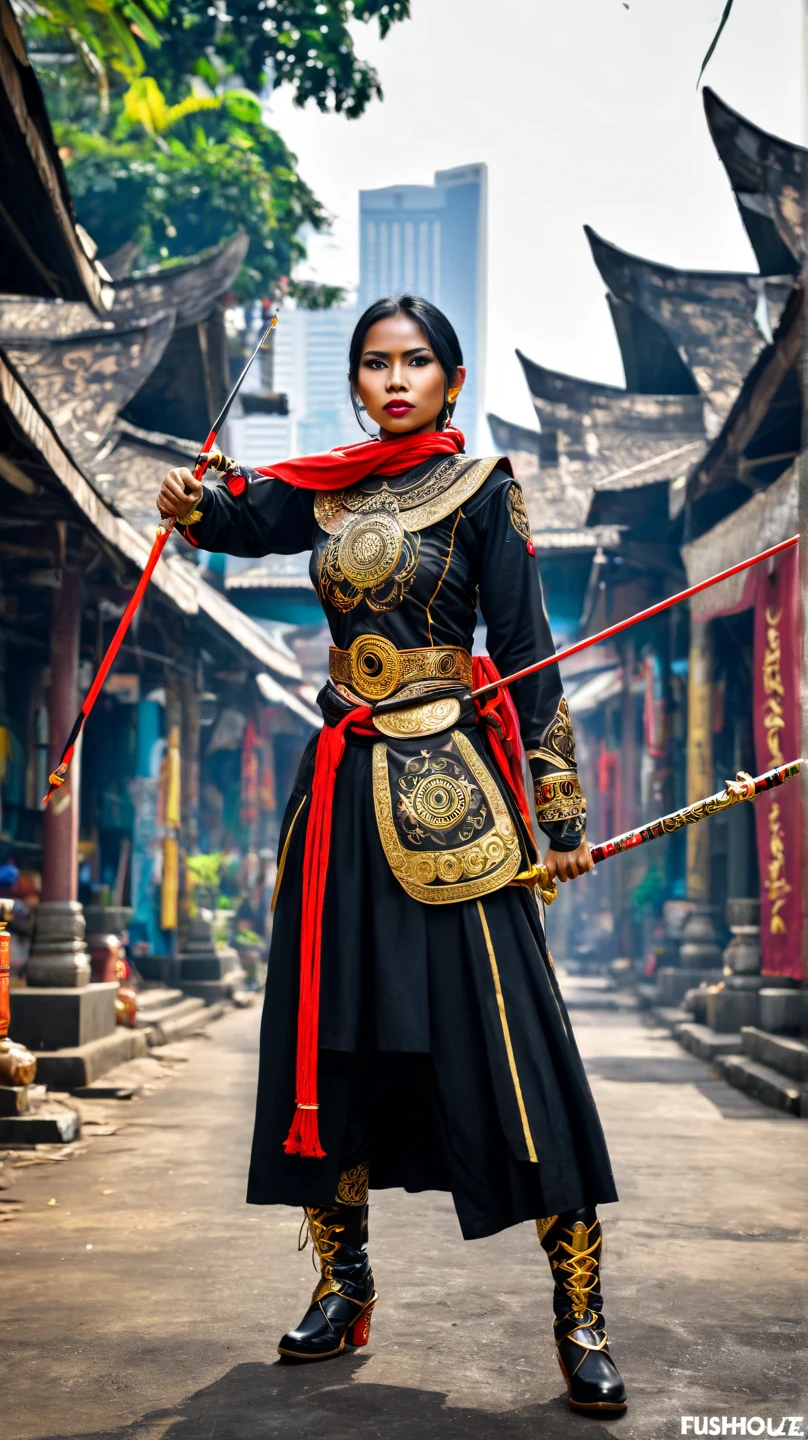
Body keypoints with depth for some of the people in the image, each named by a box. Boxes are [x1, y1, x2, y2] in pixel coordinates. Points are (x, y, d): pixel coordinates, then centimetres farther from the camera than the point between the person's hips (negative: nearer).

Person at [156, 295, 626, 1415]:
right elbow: (243, 517, 0)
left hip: (447, 784, -5)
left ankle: (581, 1315, -2)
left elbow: (529, 651, -3)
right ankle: (343, 1282, 19)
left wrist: (560, 814, -7)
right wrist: (193, 503, -25)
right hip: (344, 785, 5)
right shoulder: (326, 491, 15)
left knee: (505, 1041, -8)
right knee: (332, 1031, 7)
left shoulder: (481, 489, 1)